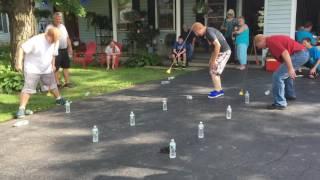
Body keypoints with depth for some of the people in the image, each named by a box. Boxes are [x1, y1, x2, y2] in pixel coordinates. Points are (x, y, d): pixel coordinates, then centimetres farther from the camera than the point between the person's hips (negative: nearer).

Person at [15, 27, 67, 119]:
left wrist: (53, 65, 17)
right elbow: (21, 48, -24)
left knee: (52, 85, 18)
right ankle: (21, 109, -7)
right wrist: (19, 63, -28)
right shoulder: (35, 40, -25)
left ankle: (59, 99, 40)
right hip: (32, 69, -6)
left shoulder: (55, 42, -5)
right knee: (28, 89, -10)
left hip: (47, 69, 6)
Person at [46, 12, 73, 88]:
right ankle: (58, 83, 5)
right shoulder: (49, 27, -4)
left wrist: (70, 47, 15)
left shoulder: (63, 26, 16)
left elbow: (67, 38, 20)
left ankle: (67, 82, 17)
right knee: (56, 68, -3)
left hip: (64, 50, 7)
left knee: (66, 67, 10)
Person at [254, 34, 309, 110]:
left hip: (299, 55, -11)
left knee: (277, 76, -10)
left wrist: (290, 68, -25)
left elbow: (285, 53, -23)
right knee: (285, 73, 32)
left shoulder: (271, 41, -9)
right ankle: (290, 95, 46)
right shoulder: (273, 39, 23)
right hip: (303, 53, 11)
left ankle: (280, 103, -7)